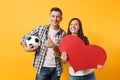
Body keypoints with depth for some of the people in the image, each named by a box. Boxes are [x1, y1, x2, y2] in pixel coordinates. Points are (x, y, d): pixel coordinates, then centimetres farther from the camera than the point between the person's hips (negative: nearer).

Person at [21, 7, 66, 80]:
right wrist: (26, 48, -13)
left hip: (56, 68, 2)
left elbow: (61, 54, -7)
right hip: (43, 67, -1)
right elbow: (24, 38, 4)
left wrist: (53, 46, -24)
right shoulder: (40, 29, -4)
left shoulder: (63, 34, -3)